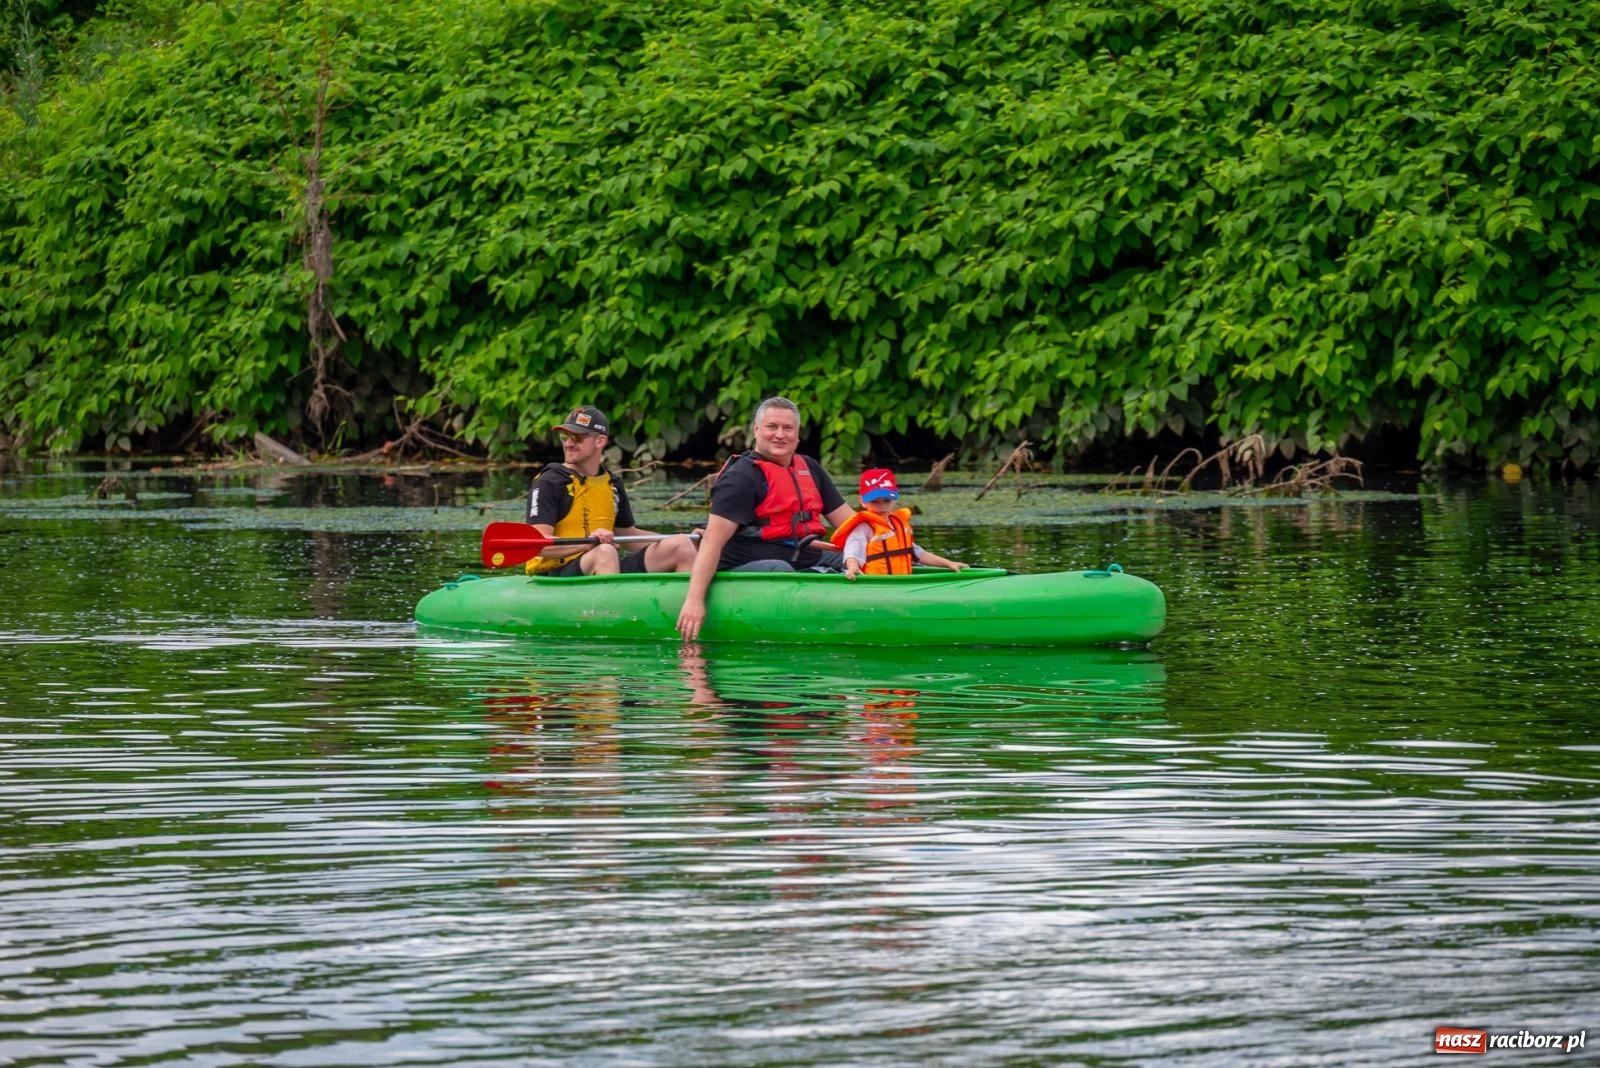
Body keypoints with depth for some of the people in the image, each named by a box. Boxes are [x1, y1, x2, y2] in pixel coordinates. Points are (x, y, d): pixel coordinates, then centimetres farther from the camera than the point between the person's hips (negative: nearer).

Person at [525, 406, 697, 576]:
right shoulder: (549, 483, -5)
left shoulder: (612, 483, 16)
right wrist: (587, 542, -32)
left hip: (609, 571, 7)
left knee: (681, 545, -2)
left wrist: (687, 539, 19)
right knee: (605, 552, -38)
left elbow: (626, 533, 27)